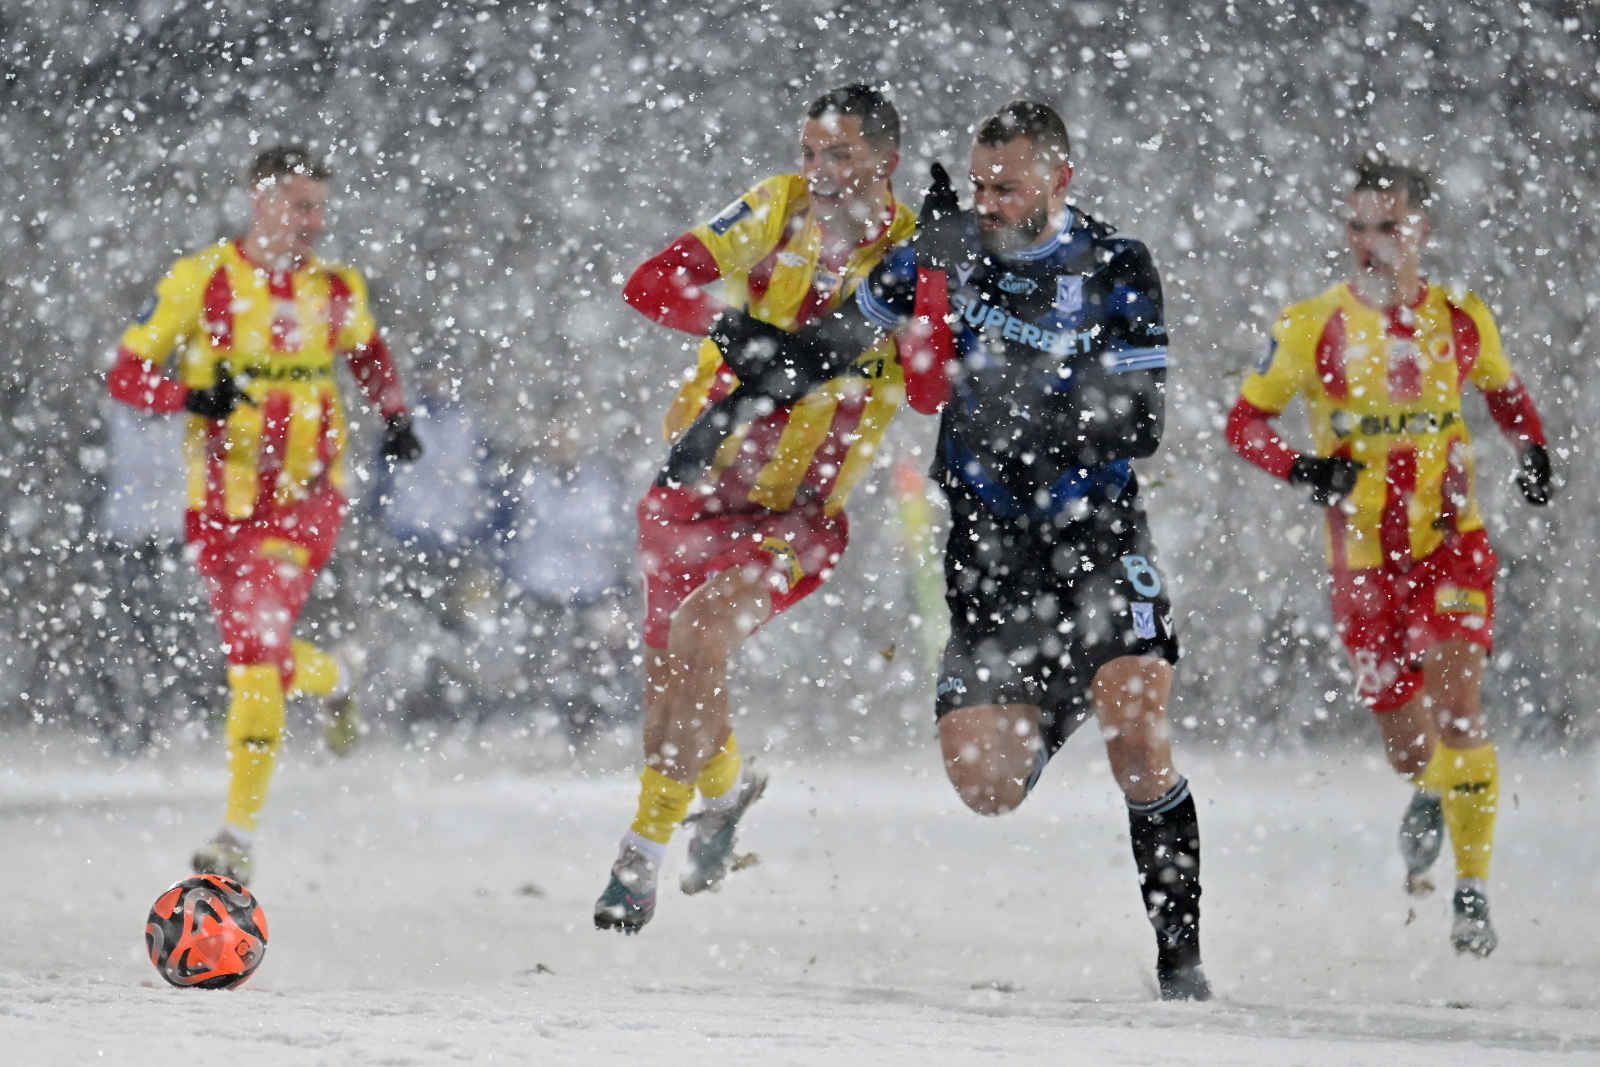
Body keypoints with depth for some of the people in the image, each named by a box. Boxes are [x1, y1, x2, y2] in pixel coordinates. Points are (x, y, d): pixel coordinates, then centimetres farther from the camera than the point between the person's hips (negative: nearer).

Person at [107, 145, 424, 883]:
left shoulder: (336, 290, 4)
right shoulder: (201, 280, -5)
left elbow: (368, 353, 25)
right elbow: (127, 374, -5)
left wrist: (394, 417, 8)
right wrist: (192, 395, -24)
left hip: (305, 495, -1)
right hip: (220, 498, 1)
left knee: (254, 646, -17)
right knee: (257, 652, 14)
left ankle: (240, 833, -16)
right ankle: (329, 681, 51)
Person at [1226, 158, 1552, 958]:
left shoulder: (1461, 322, 1)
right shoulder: (1311, 329, -5)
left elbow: (1503, 390, 20)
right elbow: (1244, 421, 2)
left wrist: (1532, 449, 0)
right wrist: (1298, 469, -17)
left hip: (1450, 545, 0)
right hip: (1364, 559, 0)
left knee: (1455, 705, -21)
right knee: (1410, 752, 4)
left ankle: (1473, 892, -10)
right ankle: (1432, 800, 43)